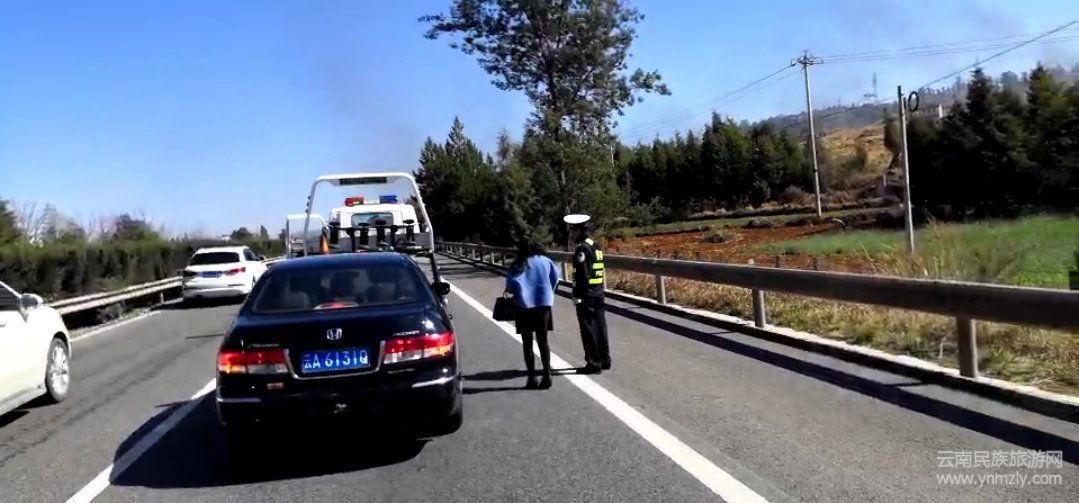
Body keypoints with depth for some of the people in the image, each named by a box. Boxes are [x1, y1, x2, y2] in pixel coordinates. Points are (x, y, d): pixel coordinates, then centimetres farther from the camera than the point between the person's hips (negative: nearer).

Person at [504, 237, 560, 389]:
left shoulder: (517, 265, -5)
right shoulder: (545, 261, 3)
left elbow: (510, 285, -8)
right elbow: (555, 277, 5)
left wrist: (512, 291, 14)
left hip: (524, 305, -2)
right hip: (544, 303, 2)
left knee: (527, 343, 8)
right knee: (543, 341, 11)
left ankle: (532, 378, 7)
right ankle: (546, 376, 5)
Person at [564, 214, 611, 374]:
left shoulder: (582, 249, -16)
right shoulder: (595, 246, 12)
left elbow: (581, 275, -20)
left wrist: (577, 296, -17)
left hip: (586, 296, -9)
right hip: (599, 293, 9)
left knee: (589, 330, -2)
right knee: (600, 327, 14)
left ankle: (594, 364, 3)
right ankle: (605, 360, 22)